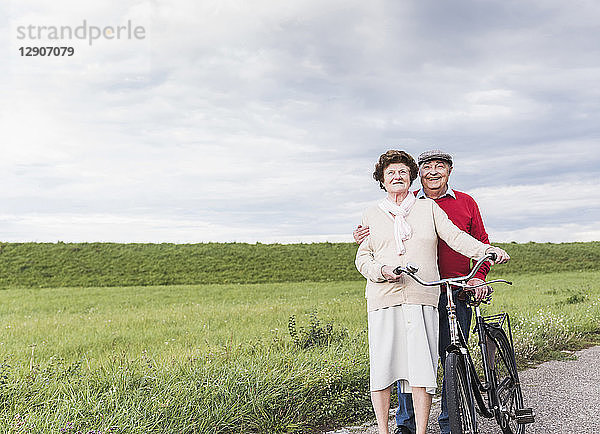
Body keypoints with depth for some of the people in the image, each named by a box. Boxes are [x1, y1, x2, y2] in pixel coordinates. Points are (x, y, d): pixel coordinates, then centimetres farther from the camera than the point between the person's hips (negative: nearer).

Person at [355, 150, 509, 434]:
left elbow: (455, 237, 4)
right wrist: (382, 270, -8)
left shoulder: (428, 208, 15)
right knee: (382, 366, -2)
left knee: (421, 368, -6)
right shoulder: (371, 215, 16)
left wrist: (487, 250, -12)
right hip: (383, 298, 1)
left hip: (422, 297, 0)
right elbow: (363, 258, 13)